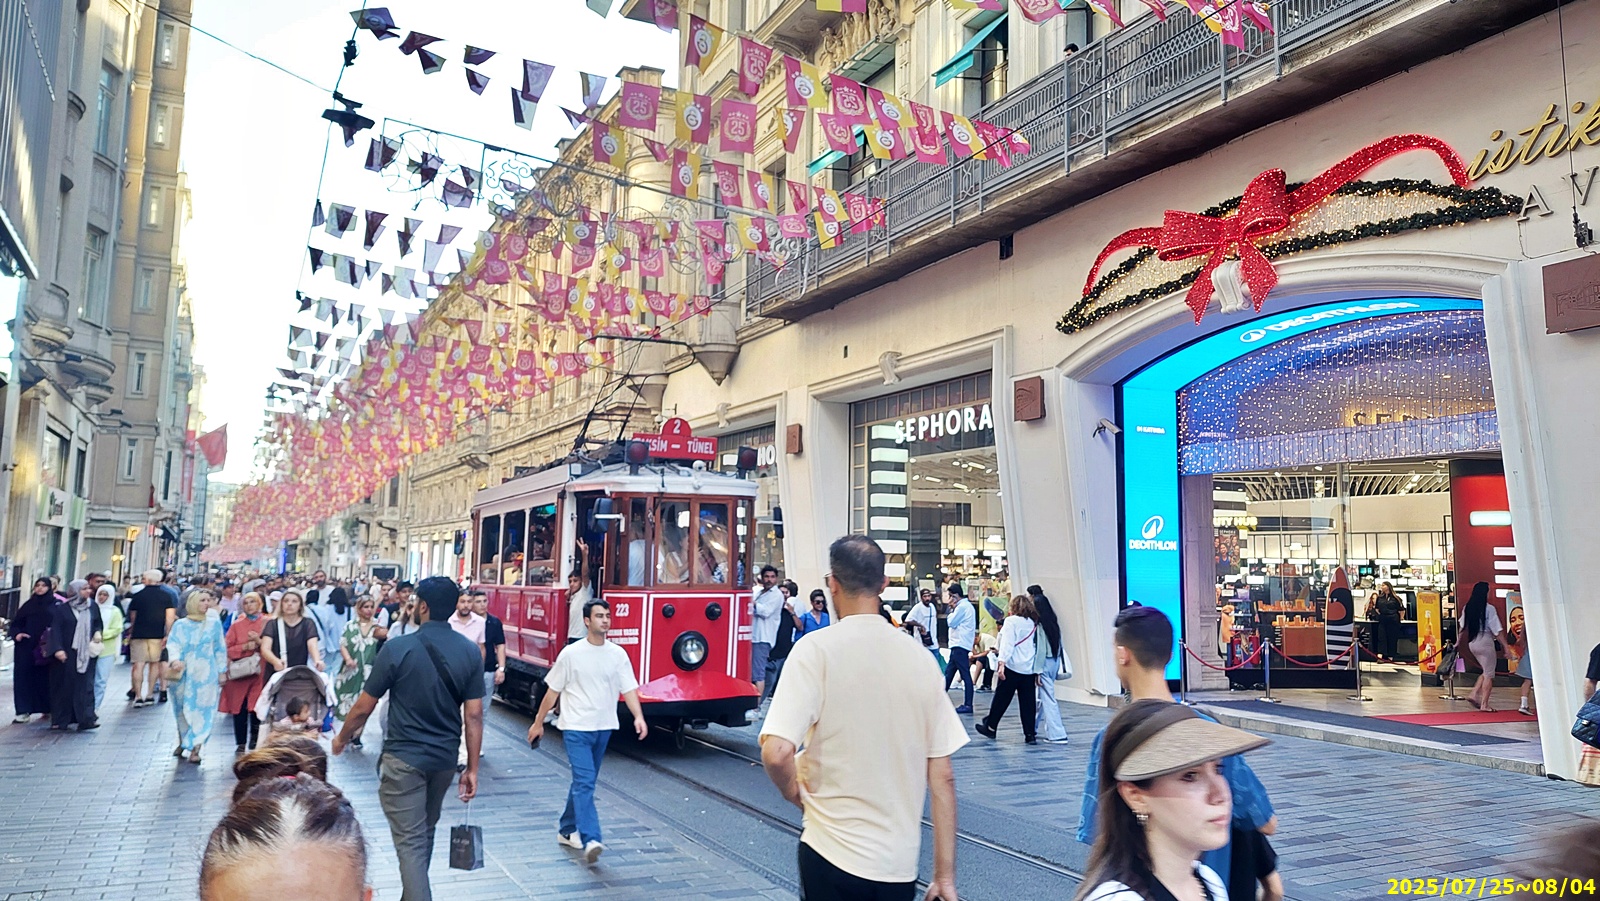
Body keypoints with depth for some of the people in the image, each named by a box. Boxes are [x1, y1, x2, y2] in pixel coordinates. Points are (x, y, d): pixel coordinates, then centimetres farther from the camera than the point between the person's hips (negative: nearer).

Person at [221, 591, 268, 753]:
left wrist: (259, 642, -14)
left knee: (257, 708, -5)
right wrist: (245, 647, -11)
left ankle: (255, 742, 9)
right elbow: (227, 649, 4)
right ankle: (241, 743, 10)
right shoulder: (237, 625, 9)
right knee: (239, 709, 1)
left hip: (260, 672, -1)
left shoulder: (268, 623, 5)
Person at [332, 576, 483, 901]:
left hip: (404, 758, -5)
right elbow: (473, 716, -4)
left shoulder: (397, 648, -14)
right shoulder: (470, 652, -4)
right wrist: (472, 768, 3)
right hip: (445, 758, 5)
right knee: (425, 832, 23)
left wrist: (342, 738, 13)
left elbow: (364, 707, -6)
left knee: (410, 842, -1)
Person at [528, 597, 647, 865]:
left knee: (584, 781, 15)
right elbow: (553, 691, 1)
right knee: (585, 781, -15)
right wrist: (538, 723, 6)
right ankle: (591, 840, -22)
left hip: (603, 728, 4)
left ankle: (566, 829, 32)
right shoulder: (571, 653, -7)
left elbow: (629, 689, -4)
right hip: (576, 727, -4)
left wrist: (638, 717, -20)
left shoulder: (618, 654, 1)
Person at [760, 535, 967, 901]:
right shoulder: (918, 654, 0)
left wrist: (794, 792, -1)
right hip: (901, 864, 3)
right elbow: (942, 777, 0)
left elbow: (776, 753, -22)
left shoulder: (817, 649, -12)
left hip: (833, 854, -3)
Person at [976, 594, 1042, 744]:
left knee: (1001, 698, 7)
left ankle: (990, 727, 18)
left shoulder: (1011, 621, -6)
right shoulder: (1034, 623, 9)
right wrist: (1038, 671, 12)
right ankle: (1030, 734, 3)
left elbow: (1007, 644, -15)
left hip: (1013, 666, -4)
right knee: (1028, 702, 5)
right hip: (1030, 668, 5)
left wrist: (1002, 663, -19)